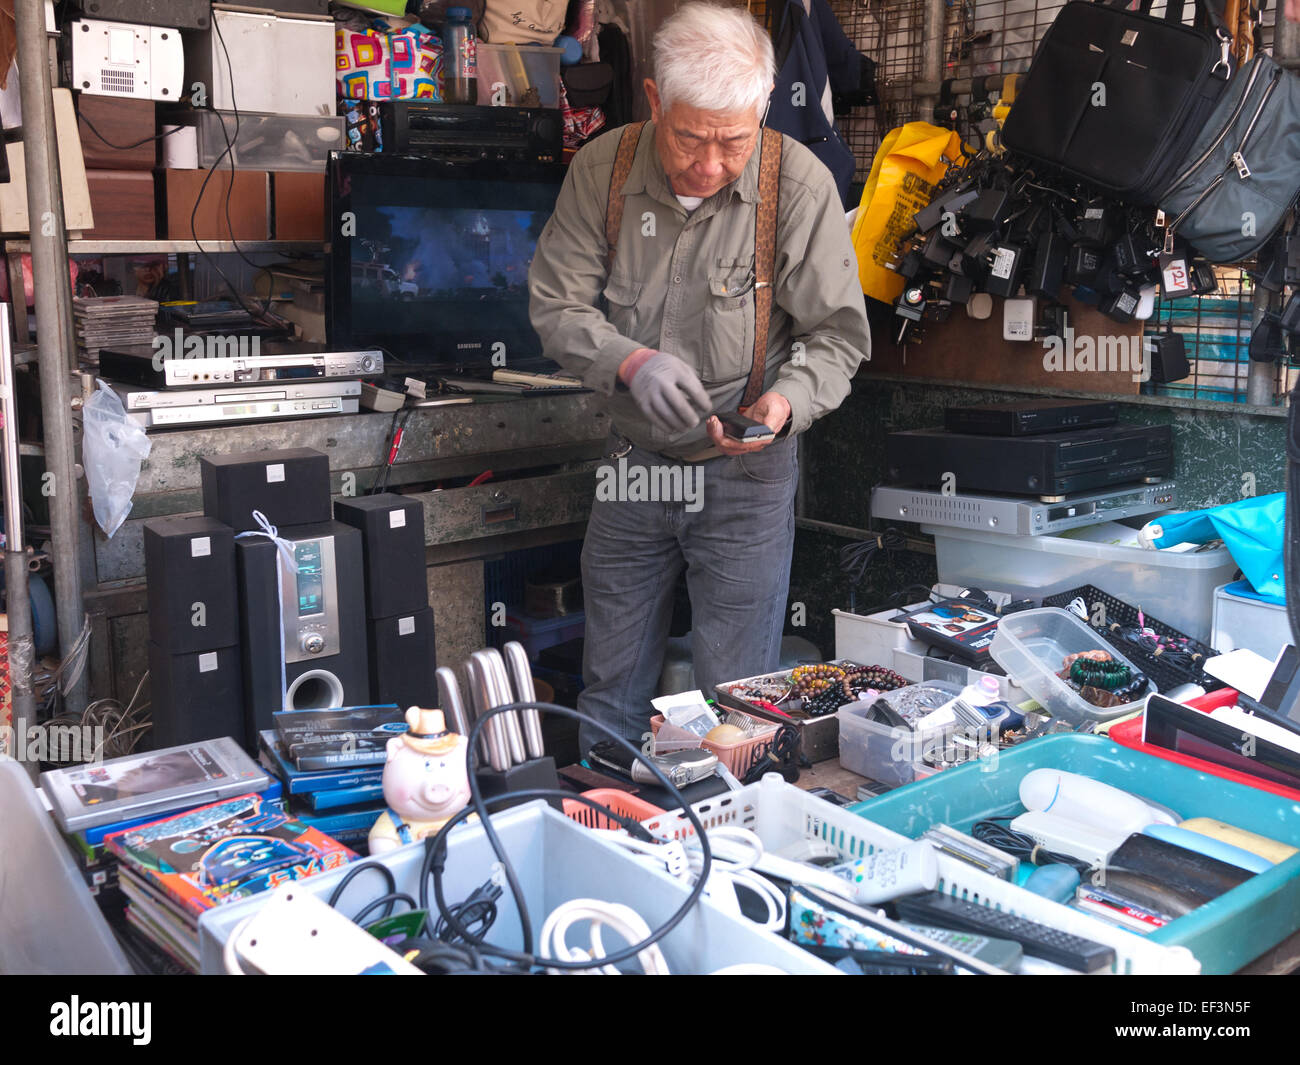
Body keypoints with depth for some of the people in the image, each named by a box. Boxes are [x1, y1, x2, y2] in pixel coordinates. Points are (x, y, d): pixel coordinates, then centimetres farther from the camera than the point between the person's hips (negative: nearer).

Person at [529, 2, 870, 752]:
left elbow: (838, 334, -7)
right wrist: (631, 362, -23)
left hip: (747, 475, -2)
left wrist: (787, 401, -28)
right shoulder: (604, 168, -6)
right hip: (632, 464, 3)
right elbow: (555, 304, -4)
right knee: (611, 688, 17)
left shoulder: (801, 183, -13)